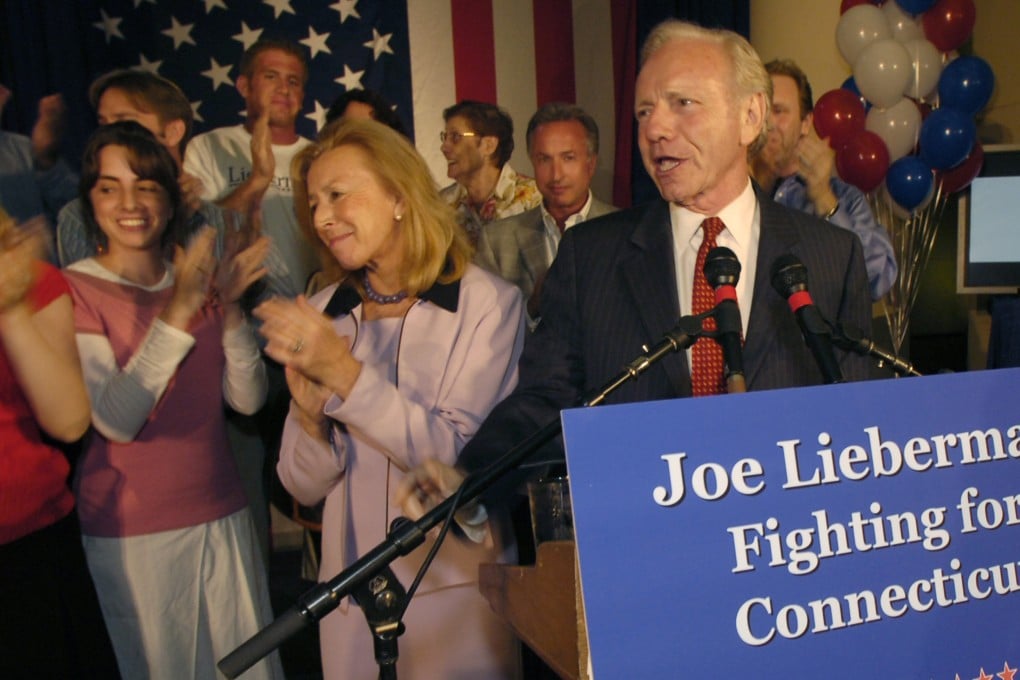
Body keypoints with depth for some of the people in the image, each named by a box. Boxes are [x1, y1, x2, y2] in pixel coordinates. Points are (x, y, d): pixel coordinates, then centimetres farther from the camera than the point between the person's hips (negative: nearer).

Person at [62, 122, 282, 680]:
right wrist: (177, 312, -28)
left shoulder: (196, 282, 6)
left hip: (222, 517, 5)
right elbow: (116, 421, -22)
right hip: (129, 532, -4)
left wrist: (228, 305, -15)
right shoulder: (73, 290, -9)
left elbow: (248, 399, -3)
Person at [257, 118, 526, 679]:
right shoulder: (321, 315, 1)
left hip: (454, 589, -3)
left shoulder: (488, 303, -10)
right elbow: (304, 487, 2)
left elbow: (462, 459, -17)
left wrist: (346, 372, -23)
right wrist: (310, 415, -18)